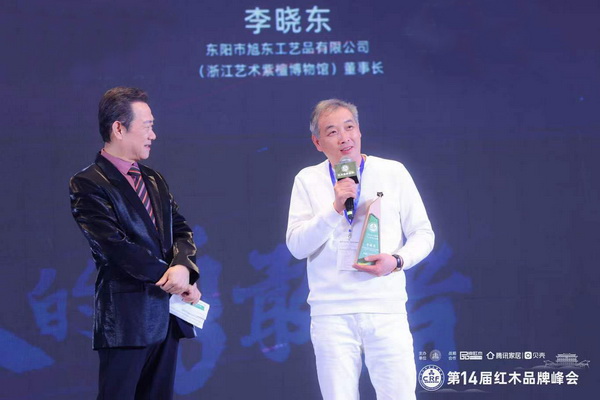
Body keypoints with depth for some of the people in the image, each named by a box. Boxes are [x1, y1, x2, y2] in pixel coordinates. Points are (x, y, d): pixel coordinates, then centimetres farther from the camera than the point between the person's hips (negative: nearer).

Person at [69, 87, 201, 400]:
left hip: (167, 315, 7)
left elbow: (181, 231, 11)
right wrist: (173, 281, -14)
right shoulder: (88, 185, -7)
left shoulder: (154, 180, 17)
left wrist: (183, 266, -12)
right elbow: (116, 247, -15)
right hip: (126, 318, -7)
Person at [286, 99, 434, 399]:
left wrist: (398, 260, -11)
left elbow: (423, 234, 8)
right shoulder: (308, 180, 6)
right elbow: (297, 246, -3)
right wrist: (335, 208, -15)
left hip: (386, 309, 0)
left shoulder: (393, 172, 6)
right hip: (331, 314, 0)